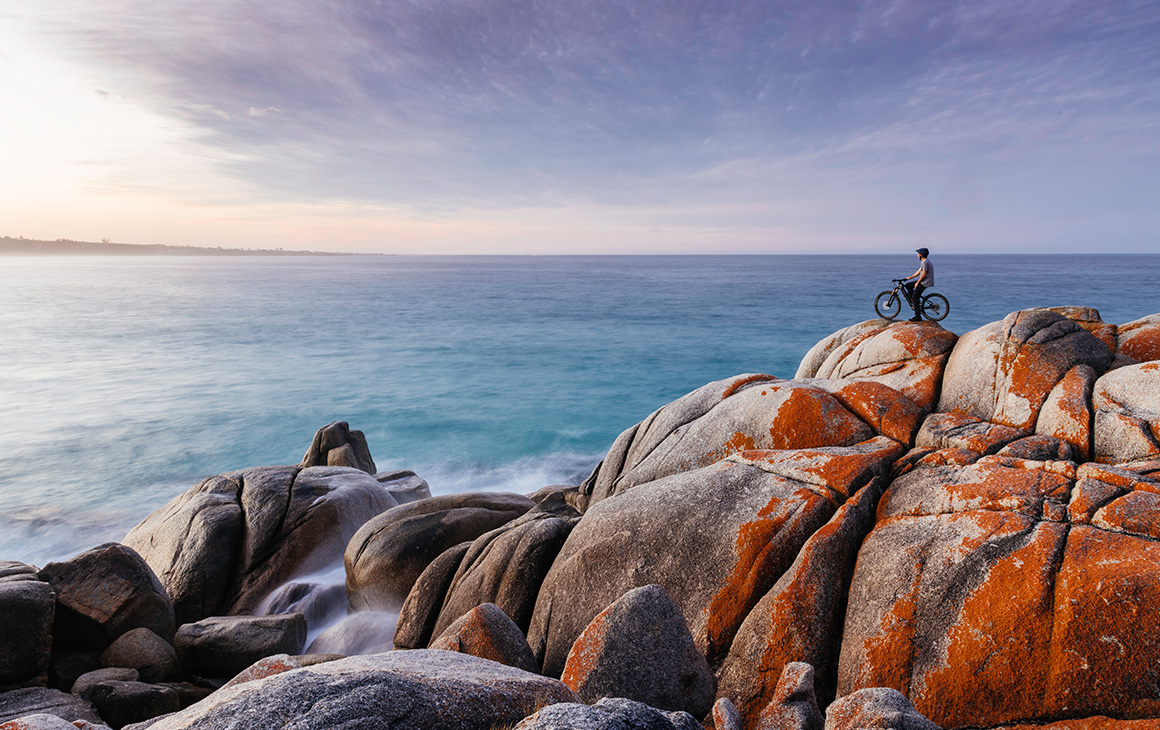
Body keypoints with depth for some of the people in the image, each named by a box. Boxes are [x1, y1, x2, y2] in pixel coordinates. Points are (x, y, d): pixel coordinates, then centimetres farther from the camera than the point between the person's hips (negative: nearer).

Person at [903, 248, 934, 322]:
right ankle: (916, 302, 15)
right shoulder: (924, 262, 17)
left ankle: (918, 317, -9)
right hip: (923, 282, 10)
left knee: (915, 299, -10)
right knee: (908, 285, 17)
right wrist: (909, 277, 26)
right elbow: (919, 272, 24)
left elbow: (923, 274, -22)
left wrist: (917, 282, -15)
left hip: (925, 283, -10)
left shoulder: (925, 262, -17)